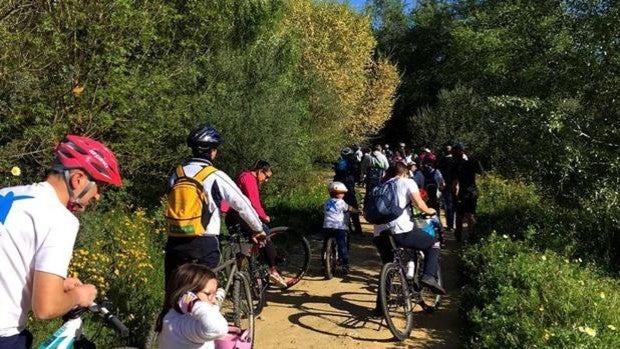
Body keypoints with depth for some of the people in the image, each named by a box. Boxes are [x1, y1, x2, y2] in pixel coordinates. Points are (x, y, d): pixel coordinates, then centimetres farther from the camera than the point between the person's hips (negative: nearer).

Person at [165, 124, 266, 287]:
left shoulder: (176, 173, 6)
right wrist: (258, 229, 12)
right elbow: (242, 205, -3)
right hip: (204, 244, -4)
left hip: (175, 242, 5)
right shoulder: (216, 176, -8)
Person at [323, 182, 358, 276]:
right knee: (342, 246, 2)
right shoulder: (341, 202, 3)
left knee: (326, 246, 16)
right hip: (339, 227, -4)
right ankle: (345, 266, 3)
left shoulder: (326, 203, 16)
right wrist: (357, 211, 30)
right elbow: (350, 209, 14)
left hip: (327, 227, 4)